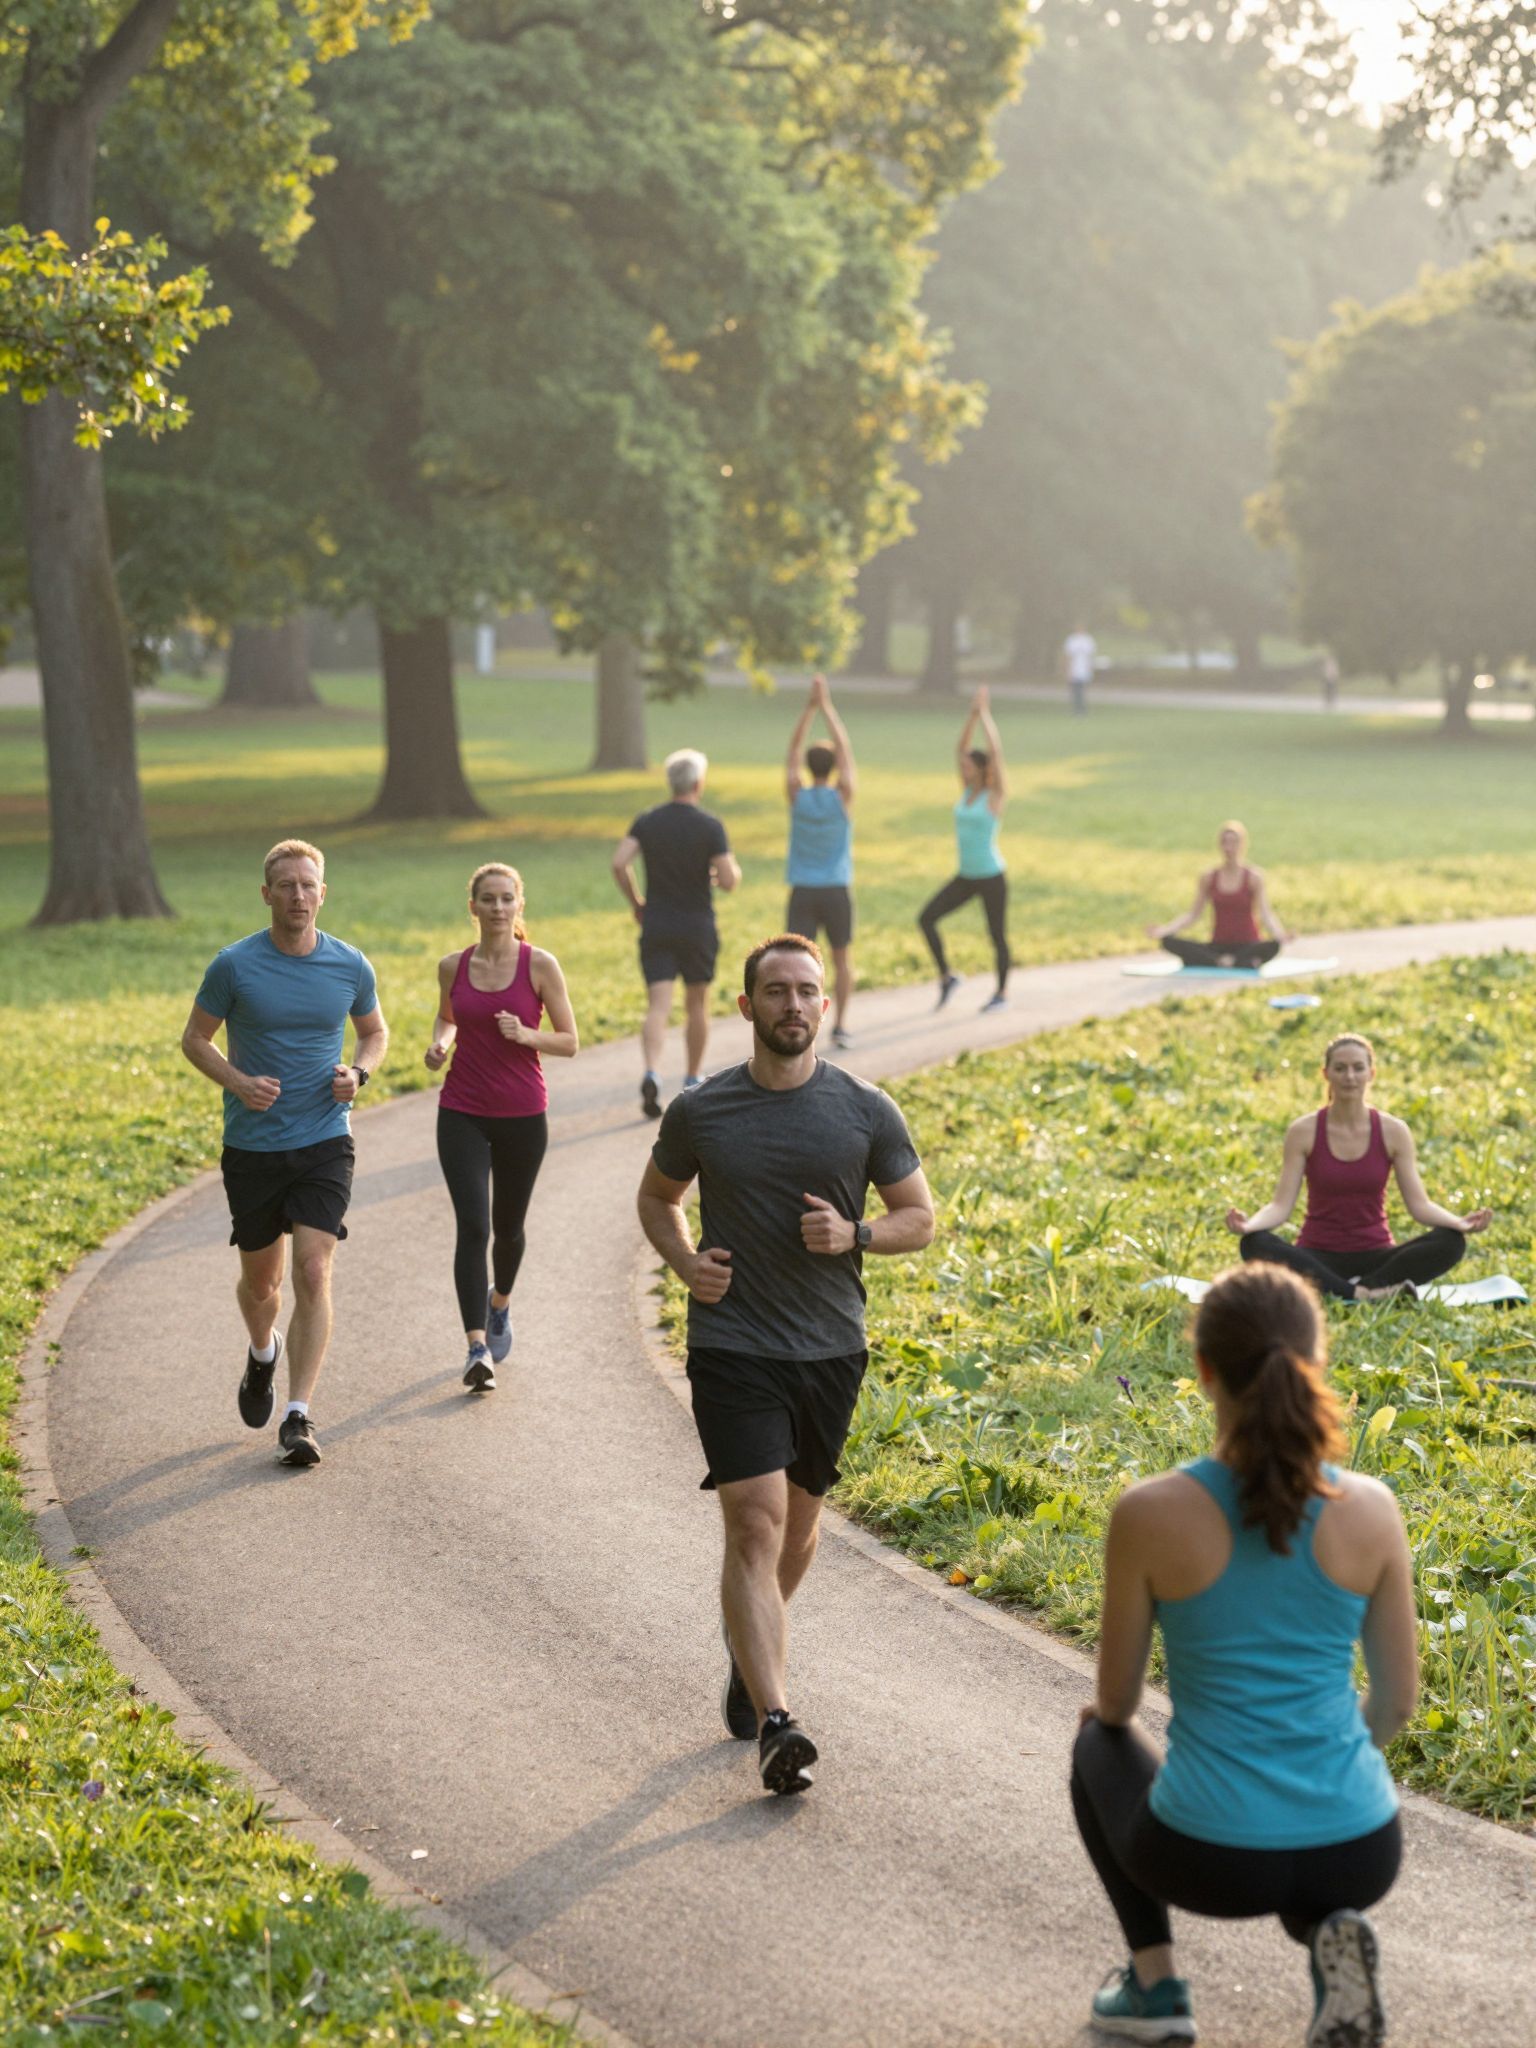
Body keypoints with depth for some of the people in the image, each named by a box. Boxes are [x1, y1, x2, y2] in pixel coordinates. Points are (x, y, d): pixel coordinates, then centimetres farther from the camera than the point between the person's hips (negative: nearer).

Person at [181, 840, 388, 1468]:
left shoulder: (351, 966, -1)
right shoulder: (234, 965, -7)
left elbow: (375, 1031, 16)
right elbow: (195, 1039, 3)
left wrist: (358, 1073, -6)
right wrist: (239, 1083, -15)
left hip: (324, 1141, 0)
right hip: (252, 1145, 0)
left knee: (313, 1273, -13)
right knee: (260, 1279, 12)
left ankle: (298, 1417, -10)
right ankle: (263, 1353, 47)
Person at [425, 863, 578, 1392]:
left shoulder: (540, 965, -6)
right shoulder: (453, 966, 1)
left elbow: (569, 1042, -2)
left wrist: (525, 1035, -20)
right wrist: (440, 1043, 0)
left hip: (523, 1115, 0)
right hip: (463, 1114, 0)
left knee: (508, 1226, 15)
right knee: (472, 1225, -13)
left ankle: (500, 1302, 46)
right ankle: (478, 1349, -15)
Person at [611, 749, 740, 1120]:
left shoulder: (647, 821, 1)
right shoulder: (710, 826, -9)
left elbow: (619, 862, -9)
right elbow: (728, 880, -15)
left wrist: (635, 903, 5)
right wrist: (731, 870, 9)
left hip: (656, 925, 2)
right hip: (697, 927, -2)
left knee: (658, 1005, -4)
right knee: (697, 1004, 15)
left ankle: (652, 1073, -27)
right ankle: (694, 1081, 25)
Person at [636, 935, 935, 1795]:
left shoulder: (867, 1112, -1)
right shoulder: (699, 1112, -2)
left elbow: (920, 1219, 6)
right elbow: (658, 1196, 16)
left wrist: (854, 1234, -14)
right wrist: (685, 1261, -4)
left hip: (832, 1347, 2)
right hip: (732, 1346, -2)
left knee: (799, 1520, 16)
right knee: (755, 1525, -13)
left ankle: (750, 1644, 45)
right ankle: (776, 1724, -18)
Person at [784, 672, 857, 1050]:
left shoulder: (797, 795, -4)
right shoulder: (842, 796, -7)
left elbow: (793, 750, 6)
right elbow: (845, 749, 0)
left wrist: (810, 706, 7)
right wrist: (826, 706, 4)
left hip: (802, 891, 0)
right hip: (837, 891, 0)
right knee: (842, 959, 16)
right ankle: (840, 1027, 18)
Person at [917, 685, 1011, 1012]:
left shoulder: (995, 795, -10)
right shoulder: (967, 790, 6)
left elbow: (996, 752, -18)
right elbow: (961, 748, 5)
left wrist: (985, 715, -13)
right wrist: (972, 713, -1)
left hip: (992, 877, -6)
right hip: (966, 876, 6)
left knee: (997, 935, 5)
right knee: (926, 917, -5)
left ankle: (1002, 992, 23)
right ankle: (946, 977, 6)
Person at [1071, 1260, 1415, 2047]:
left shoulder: (1150, 1513, -12)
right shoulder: (1370, 1510, -6)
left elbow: (1115, 1701, 2)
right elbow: (1398, 1698, 6)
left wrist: (1107, 1713, 27)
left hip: (1210, 1859, -1)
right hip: (1360, 1857, 2)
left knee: (1098, 1744, 32)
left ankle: (1154, 1981, 23)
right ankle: (1328, 1933, 6)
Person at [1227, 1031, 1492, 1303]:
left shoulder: (1394, 1132, 0)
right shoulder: (1304, 1132, -3)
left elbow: (1418, 1203, -4)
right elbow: (1281, 1204, -9)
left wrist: (1460, 1223, -24)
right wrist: (1248, 1224, -30)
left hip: (1373, 1257, 1)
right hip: (1319, 1258, -1)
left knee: (1451, 1242, -26)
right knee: (1255, 1244, -33)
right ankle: (1362, 1294, -35)